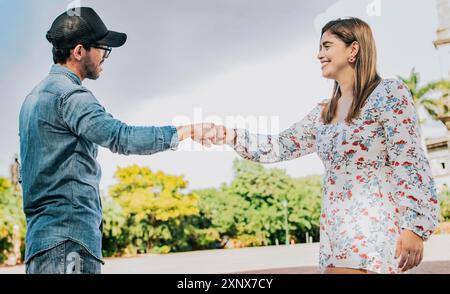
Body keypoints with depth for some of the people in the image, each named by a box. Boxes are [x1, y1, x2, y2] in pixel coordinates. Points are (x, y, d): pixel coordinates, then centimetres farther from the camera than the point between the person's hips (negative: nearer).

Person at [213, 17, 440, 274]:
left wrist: (415, 226, -17)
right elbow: (279, 147, 18)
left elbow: (411, 163, -11)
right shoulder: (324, 113, 17)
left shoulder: (389, 93, -4)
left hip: (373, 230, -7)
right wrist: (230, 136, 9)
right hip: (336, 232, 7)